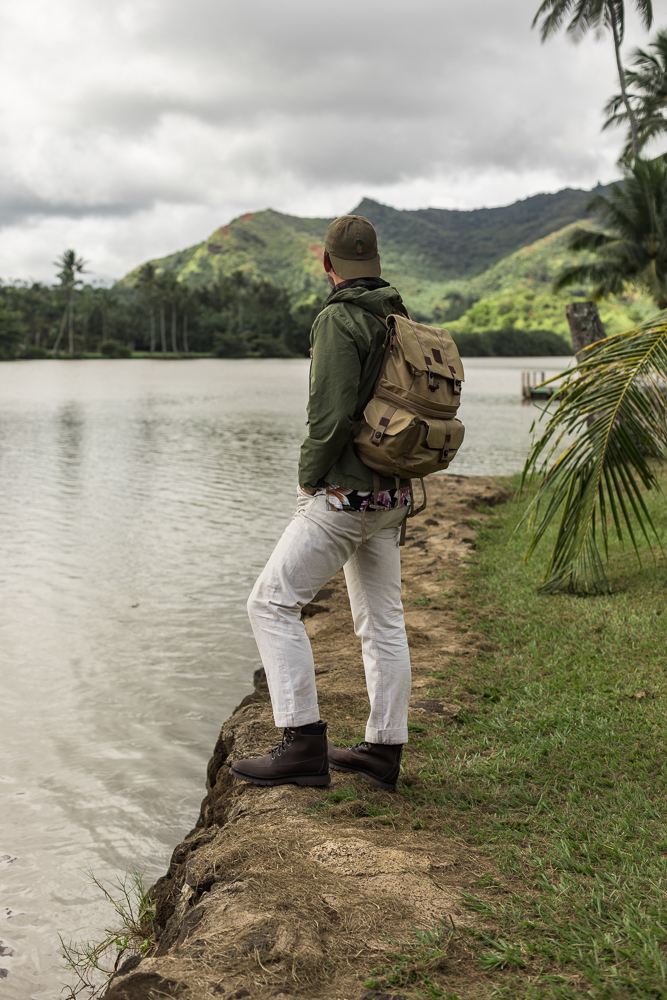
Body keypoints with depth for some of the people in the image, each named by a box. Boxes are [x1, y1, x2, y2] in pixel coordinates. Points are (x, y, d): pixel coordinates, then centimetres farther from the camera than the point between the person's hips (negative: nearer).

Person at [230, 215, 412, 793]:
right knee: (383, 622, 12)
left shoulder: (339, 320, -14)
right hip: (393, 496, 9)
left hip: (343, 495, -9)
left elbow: (332, 415, -23)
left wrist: (309, 479, -9)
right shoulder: (401, 321, 12)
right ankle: (384, 751, 20)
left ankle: (303, 746, -5)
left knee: (273, 604, -3)